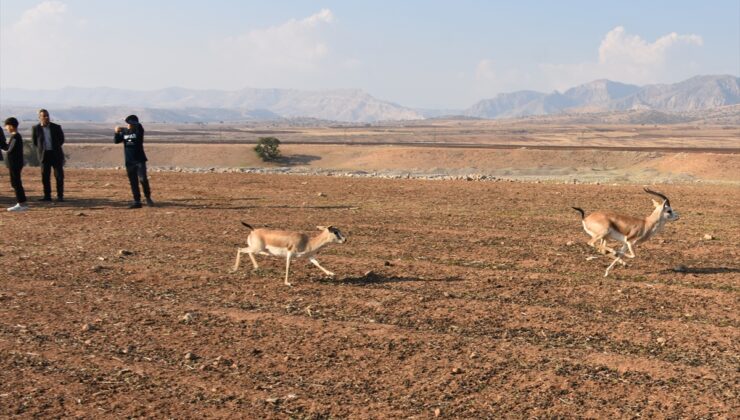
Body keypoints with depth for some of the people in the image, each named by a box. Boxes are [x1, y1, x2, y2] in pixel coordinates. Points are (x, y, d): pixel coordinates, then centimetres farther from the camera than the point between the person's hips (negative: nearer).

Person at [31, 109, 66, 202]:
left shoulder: (56, 127, -2)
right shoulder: (36, 129, -2)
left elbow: (61, 139, 11)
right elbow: (34, 142, 12)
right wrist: (41, 150, 13)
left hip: (56, 154, -1)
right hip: (44, 155, 1)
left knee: (59, 175, -2)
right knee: (45, 176, 3)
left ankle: (60, 196, 3)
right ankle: (47, 196, 10)